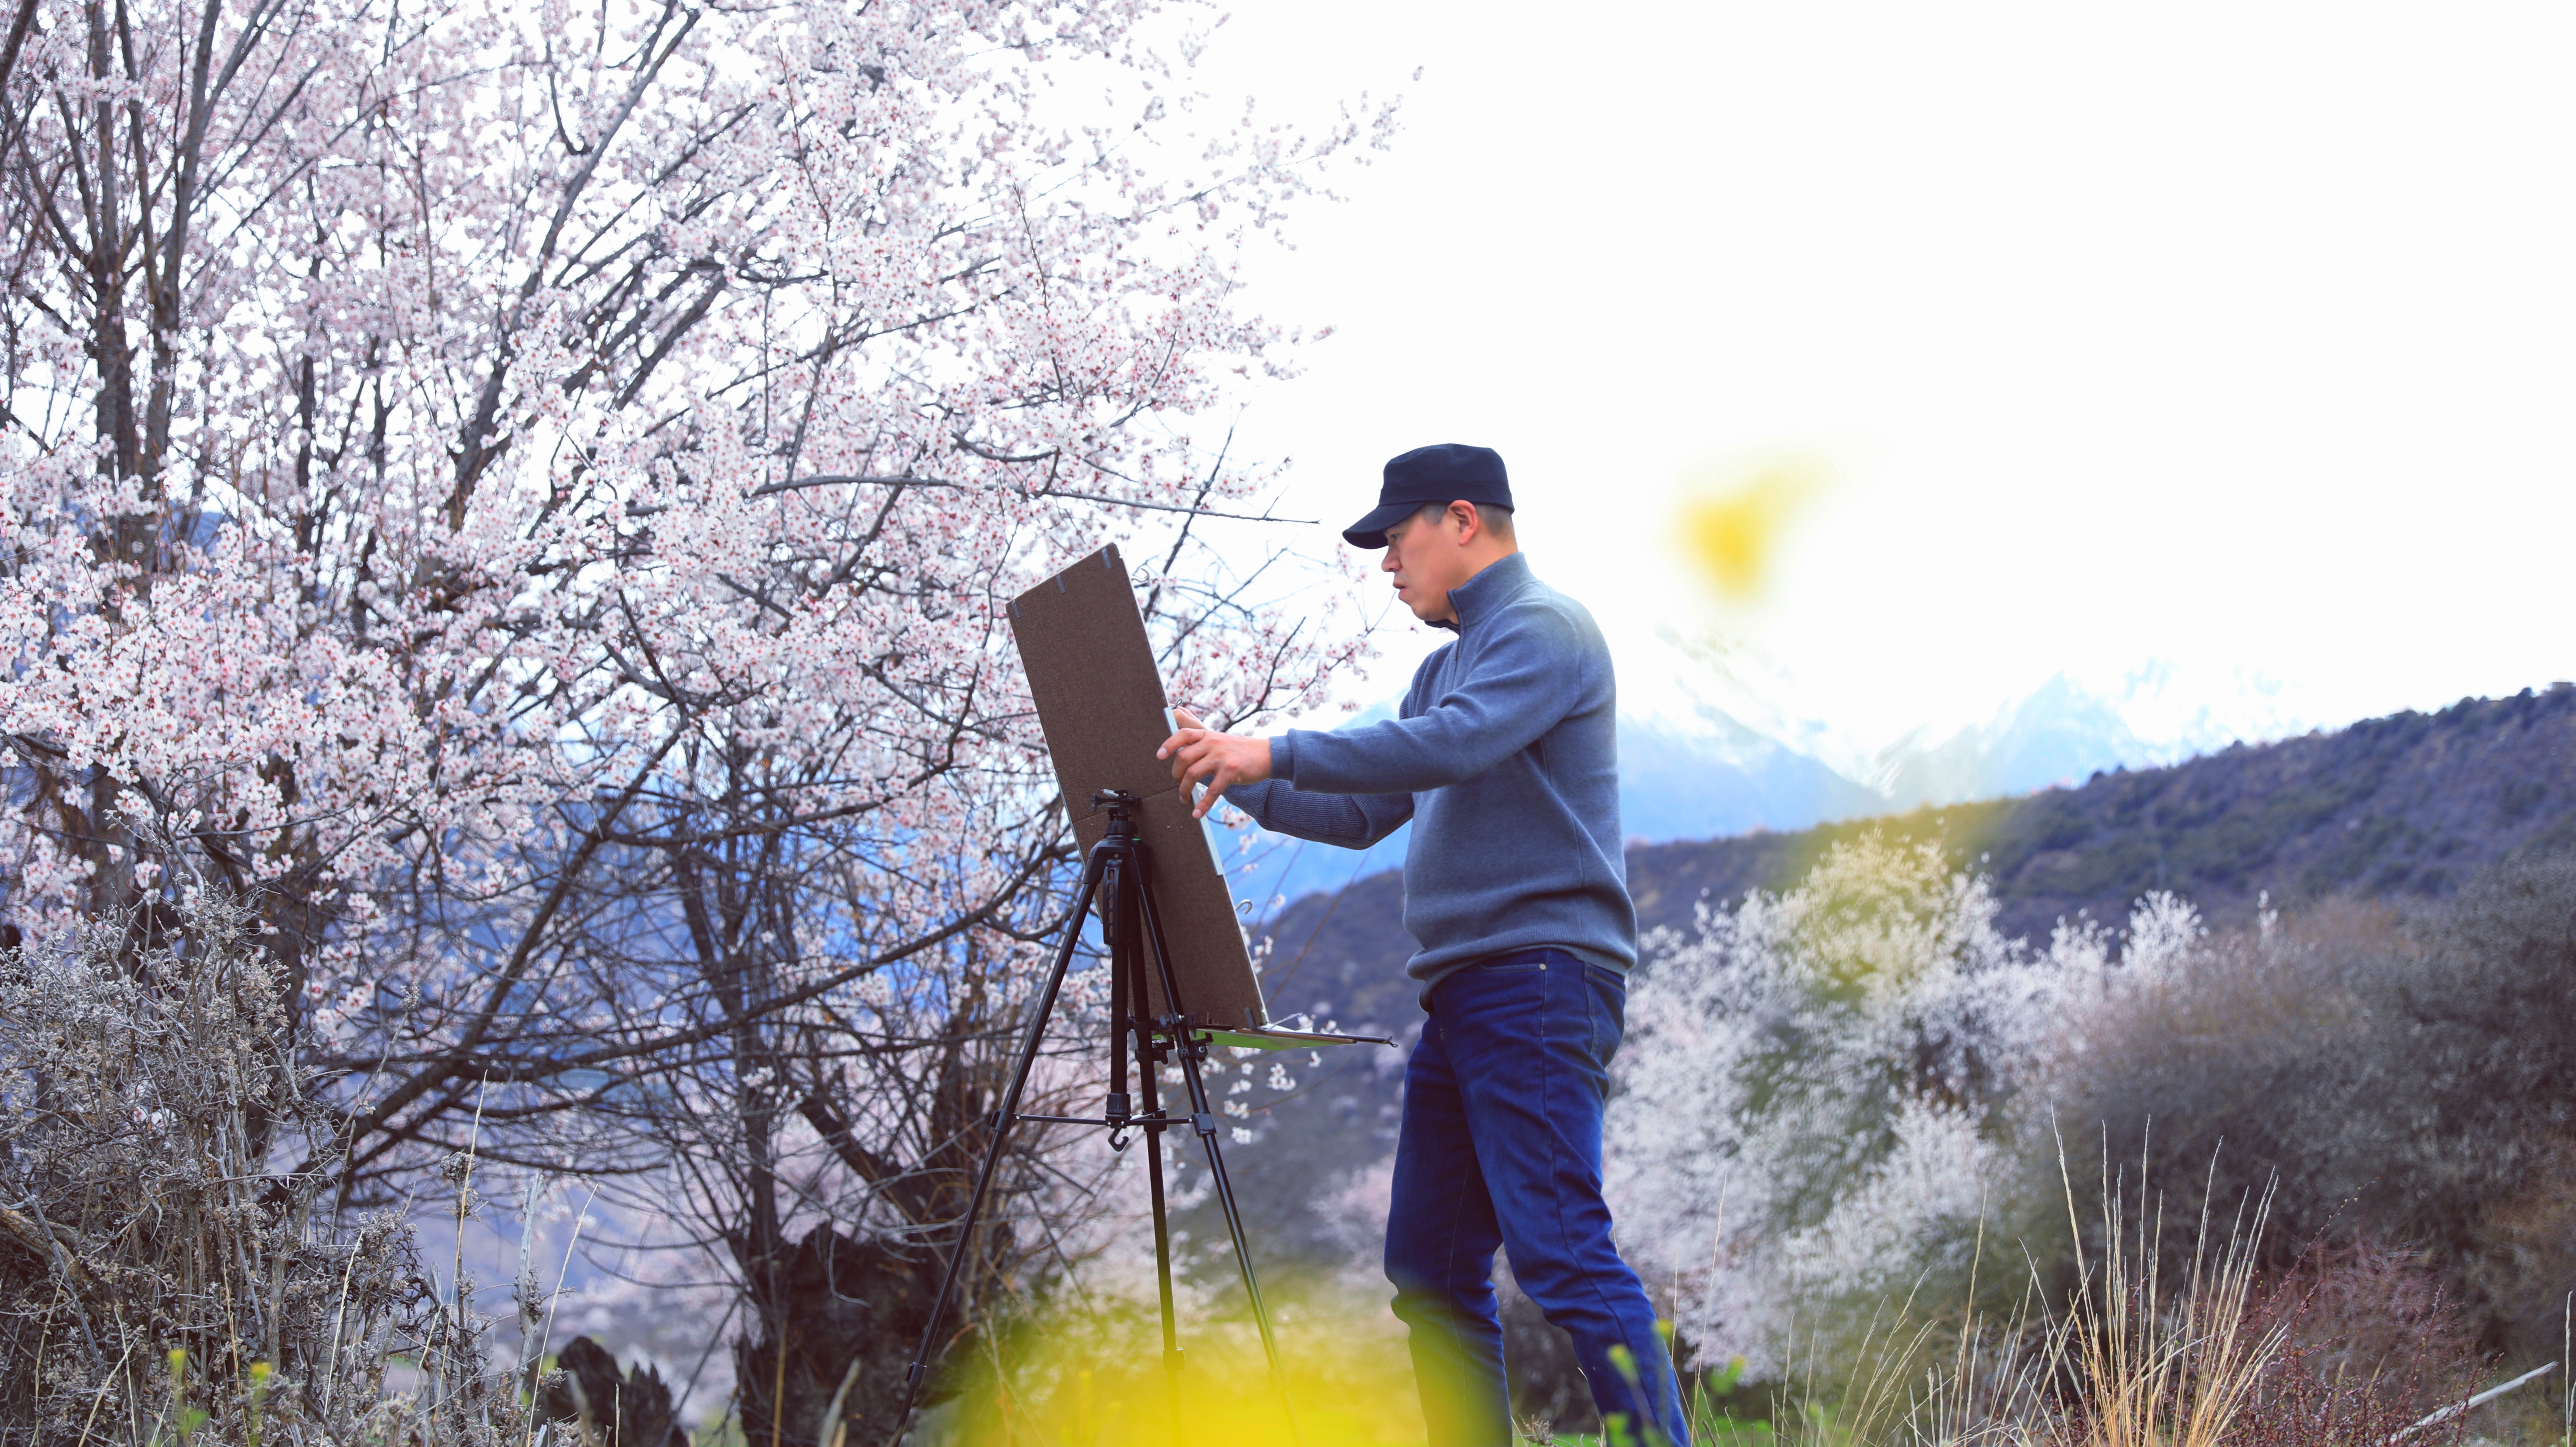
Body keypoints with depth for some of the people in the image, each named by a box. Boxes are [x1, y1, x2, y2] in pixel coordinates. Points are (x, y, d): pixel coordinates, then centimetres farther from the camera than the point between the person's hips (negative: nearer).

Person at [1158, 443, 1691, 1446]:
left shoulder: (1543, 628, -4)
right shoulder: (1446, 667, 26)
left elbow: (1455, 746, -21)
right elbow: (1363, 815, 28)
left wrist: (1277, 752, -19)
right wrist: (1237, 780, 18)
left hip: (1538, 977, -10)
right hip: (1464, 992, 10)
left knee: (1562, 1254, -19)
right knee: (1430, 1269, 6)